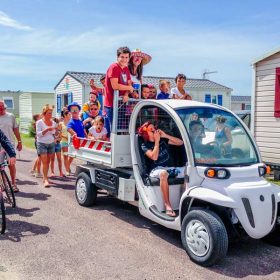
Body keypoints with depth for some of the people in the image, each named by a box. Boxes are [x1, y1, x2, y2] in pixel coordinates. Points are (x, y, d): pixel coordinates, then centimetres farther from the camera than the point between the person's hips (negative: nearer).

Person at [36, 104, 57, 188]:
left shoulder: (53, 122, 7)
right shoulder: (39, 122, -5)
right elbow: (38, 134, -11)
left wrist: (56, 130, -8)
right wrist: (47, 129, -23)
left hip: (51, 143, 4)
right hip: (42, 144, -4)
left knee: (48, 162, 6)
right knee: (44, 162, -9)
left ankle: (44, 178, 17)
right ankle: (46, 180, -8)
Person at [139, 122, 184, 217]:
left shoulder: (163, 140, 11)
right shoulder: (145, 145, 0)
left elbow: (180, 142, 6)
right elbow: (154, 157, -18)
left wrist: (165, 135, -3)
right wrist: (156, 141, -12)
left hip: (169, 168, 5)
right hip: (156, 170, -5)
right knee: (163, 173, -41)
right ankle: (167, 205, -37)